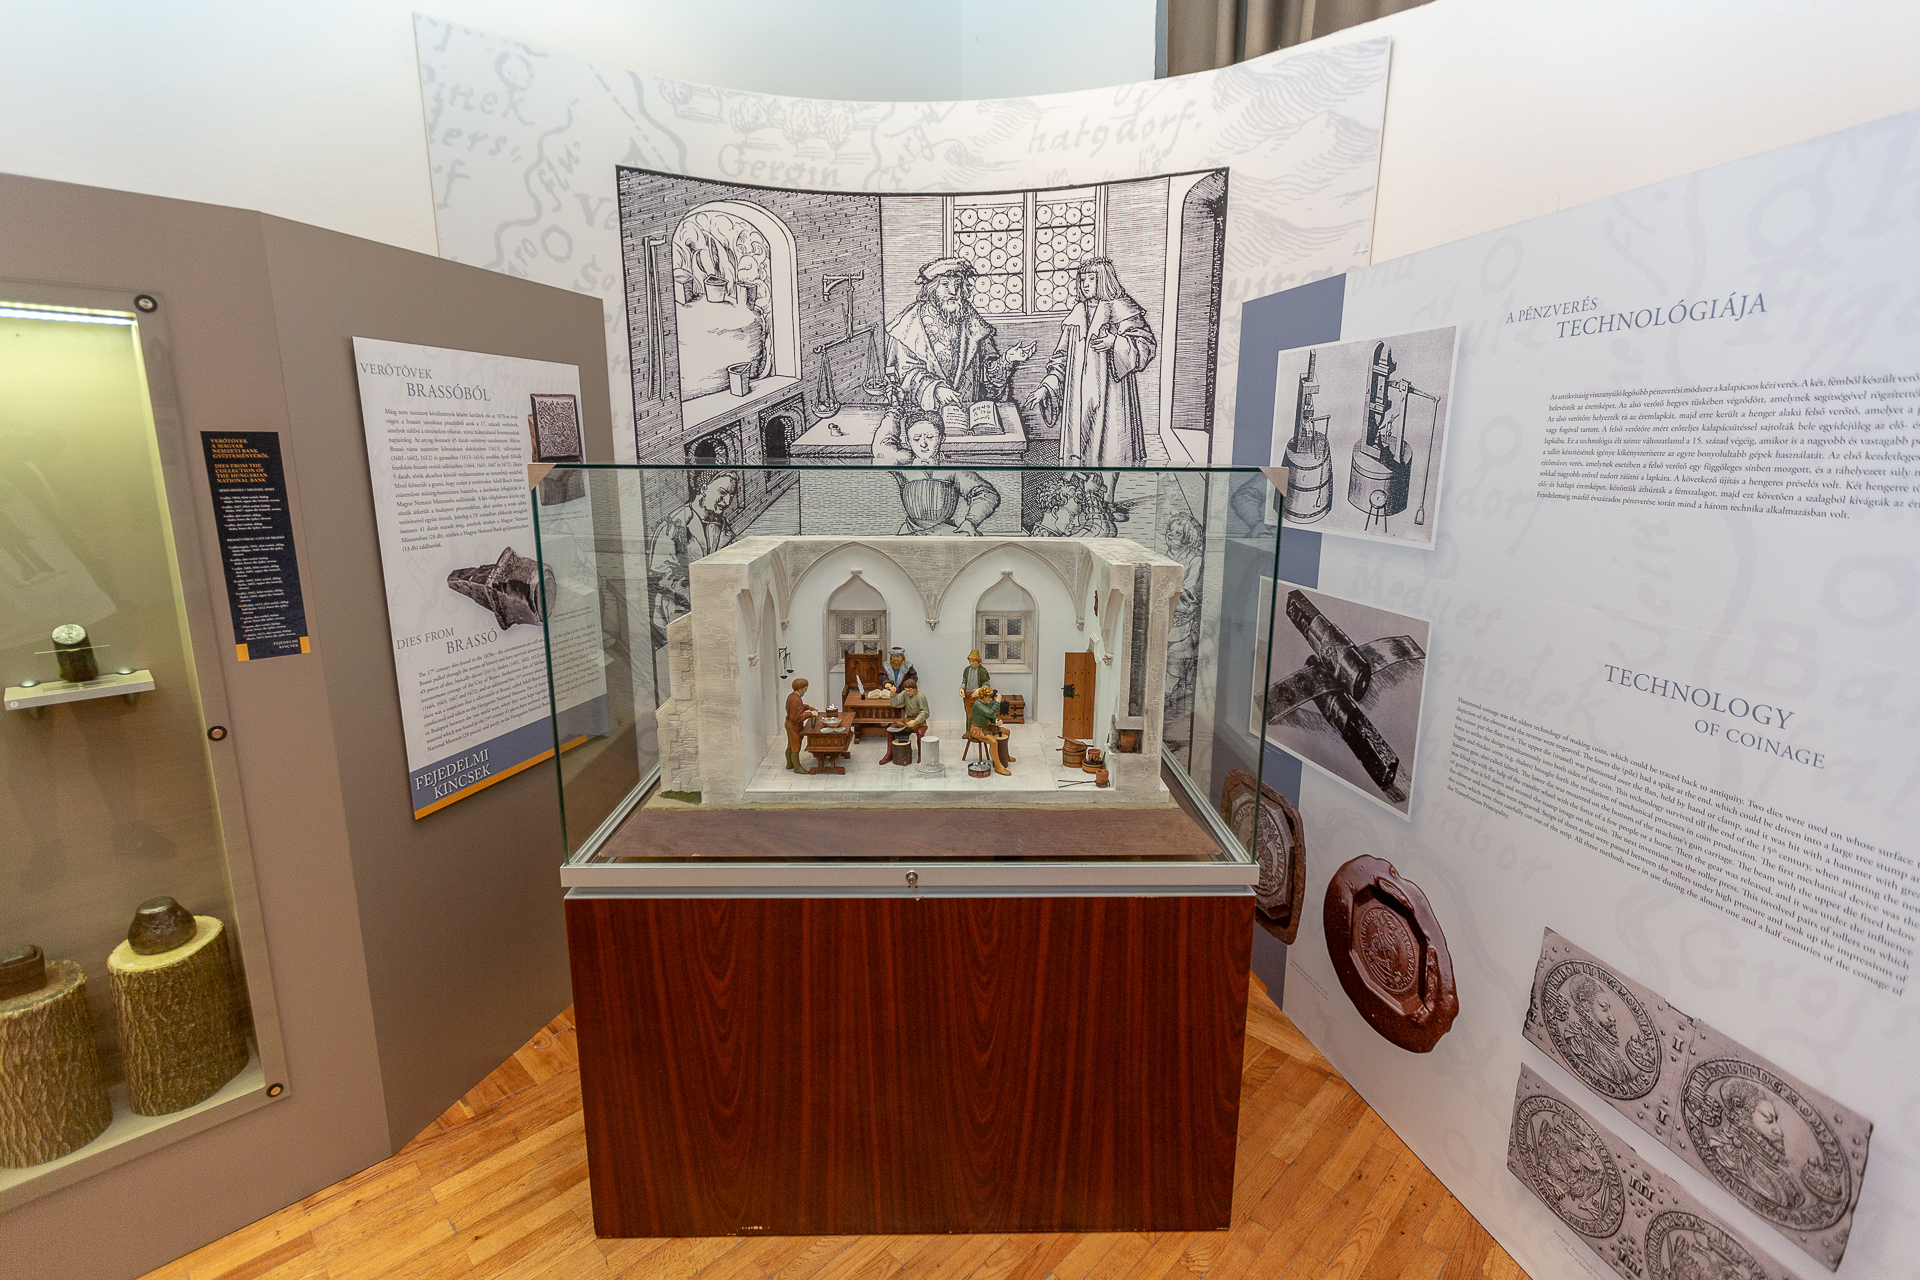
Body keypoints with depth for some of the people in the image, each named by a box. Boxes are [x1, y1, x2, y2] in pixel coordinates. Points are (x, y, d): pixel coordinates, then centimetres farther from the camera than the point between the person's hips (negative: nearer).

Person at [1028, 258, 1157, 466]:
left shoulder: (1121, 309, 1)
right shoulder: (1076, 315, 15)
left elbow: (1147, 343, -5)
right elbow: (1062, 357, 16)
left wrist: (1114, 342, -20)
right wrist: (1045, 387, 4)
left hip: (1109, 395, -4)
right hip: (1079, 398, 4)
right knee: (1078, 451, 2)